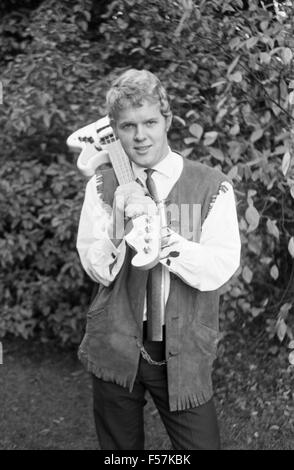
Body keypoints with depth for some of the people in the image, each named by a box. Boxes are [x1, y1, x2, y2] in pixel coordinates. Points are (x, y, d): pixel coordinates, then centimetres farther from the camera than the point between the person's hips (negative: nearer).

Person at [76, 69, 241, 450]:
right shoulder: (102, 186, 1)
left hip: (184, 350, -1)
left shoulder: (211, 186, -5)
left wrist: (161, 233, -27)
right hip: (116, 346, 2)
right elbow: (97, 270, -6)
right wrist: (119, 225, -25)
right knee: (120, 446, 17)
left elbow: (221, 268, -14)